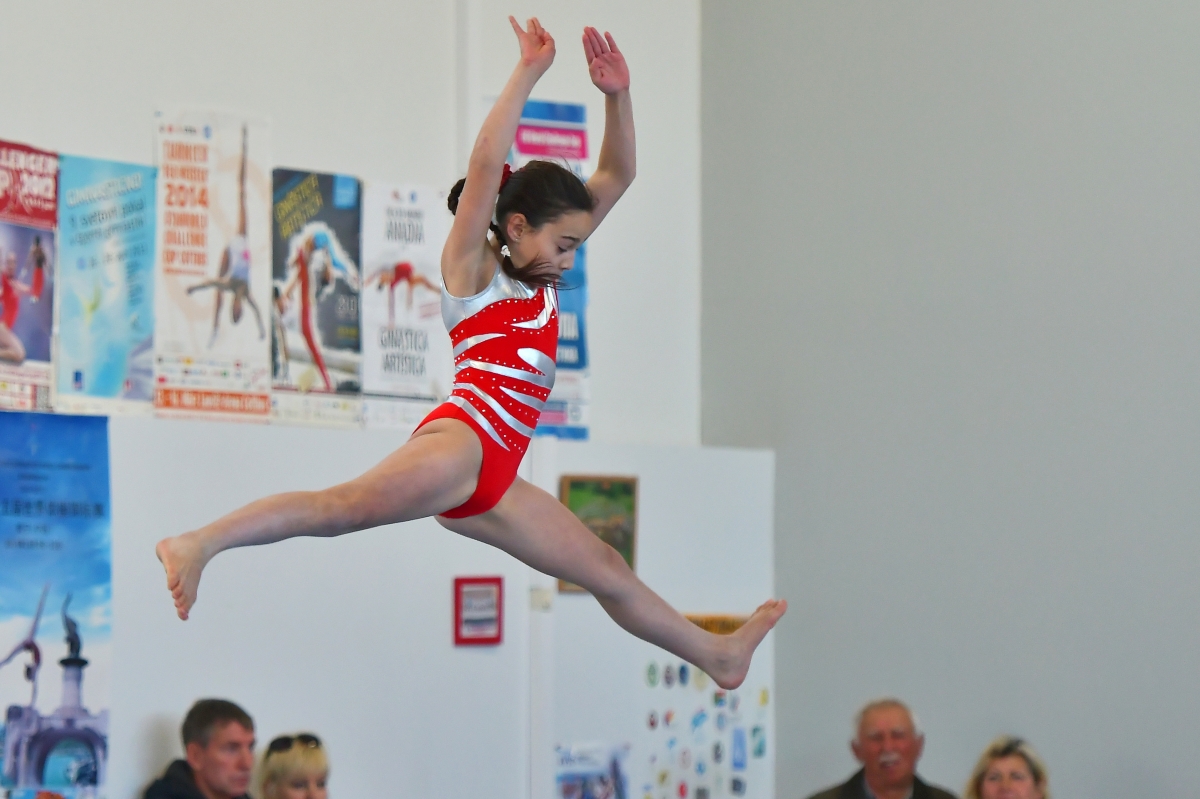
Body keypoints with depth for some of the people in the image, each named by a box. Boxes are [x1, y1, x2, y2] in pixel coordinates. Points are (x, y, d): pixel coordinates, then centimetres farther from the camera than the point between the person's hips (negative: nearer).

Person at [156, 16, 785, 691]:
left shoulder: (545, 279, 23)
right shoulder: (473, 271, 4)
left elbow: (616, 177, 21)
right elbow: (486, 166, -12)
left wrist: (618, 95, 8)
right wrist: (529, 72, -13)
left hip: (494, 482, 8)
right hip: (464, 439, -8)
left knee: (606, 569, 18)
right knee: (349, 505, -31)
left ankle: (718, 656, 31)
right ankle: (201, 544, -45)